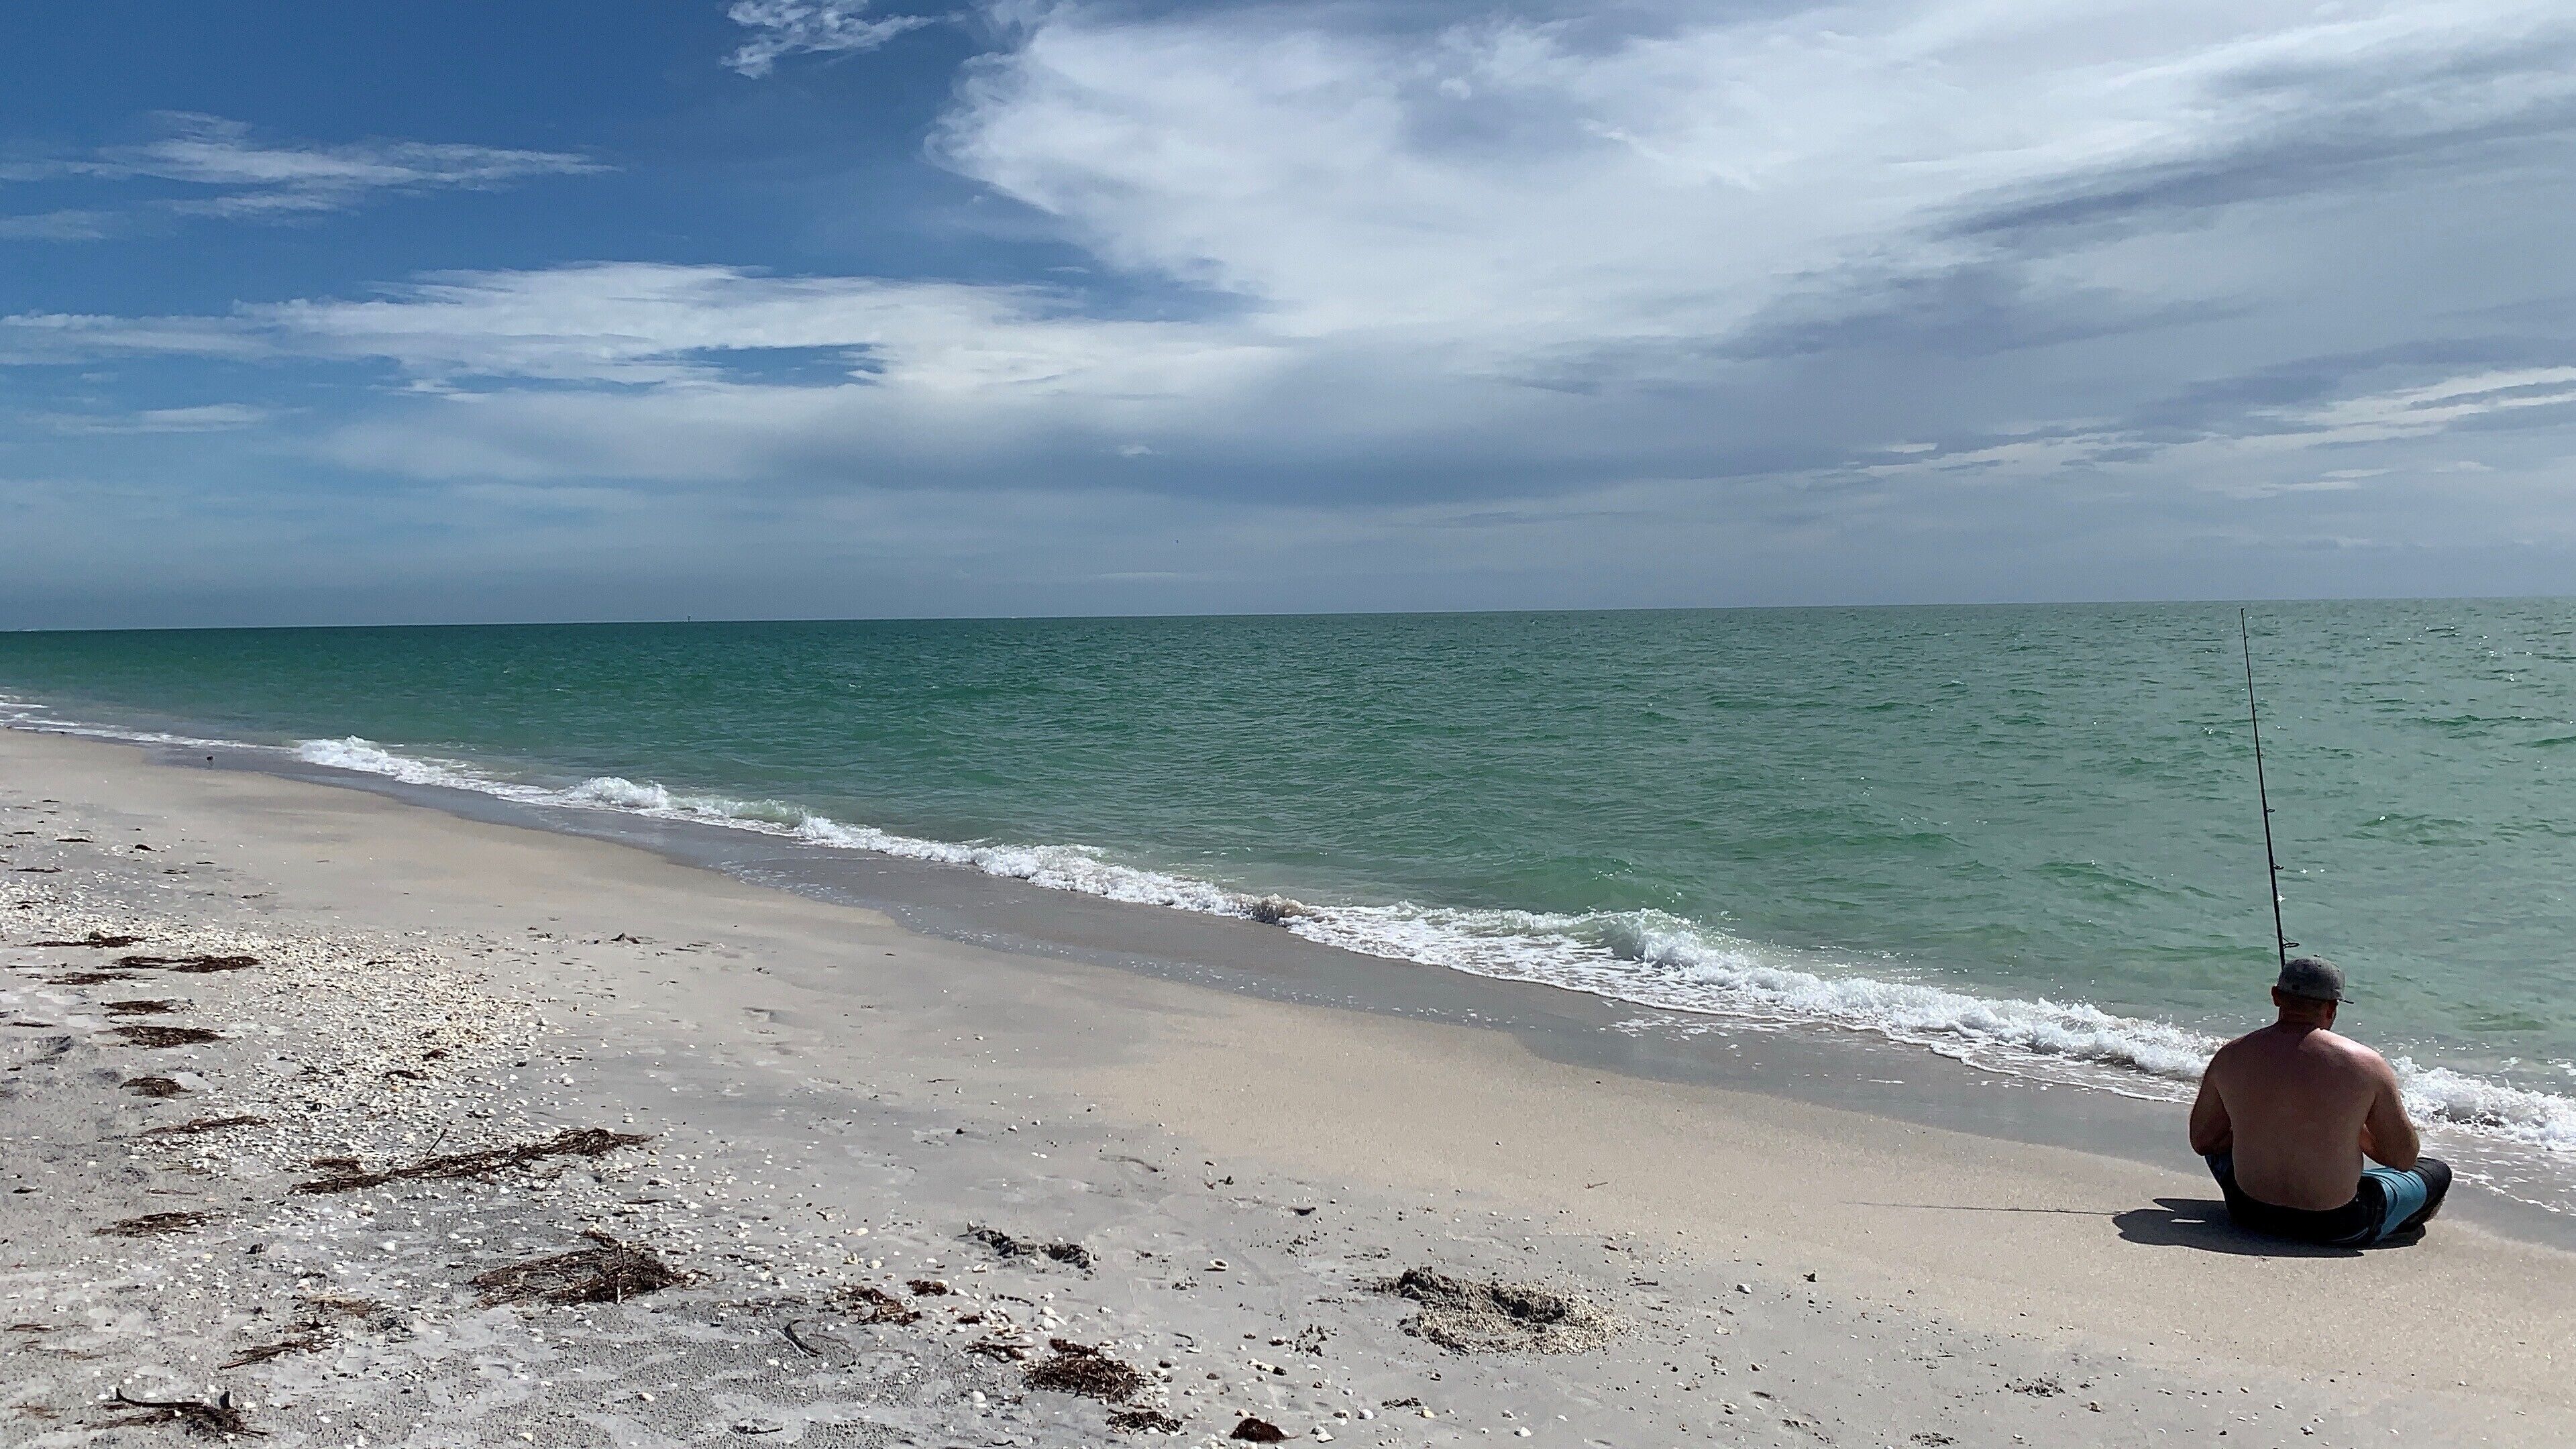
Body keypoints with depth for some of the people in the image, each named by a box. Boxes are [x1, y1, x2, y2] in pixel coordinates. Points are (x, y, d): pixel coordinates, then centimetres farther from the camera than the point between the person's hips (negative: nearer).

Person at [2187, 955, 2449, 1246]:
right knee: (2437, 1172, 23)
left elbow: (2201, 1142, 4)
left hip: (2249, 1214, 2)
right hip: (2336, 1228, -2)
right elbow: (2405, 1158, -4)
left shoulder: (2230, 1056, -7)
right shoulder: (2366, 1064, -14)